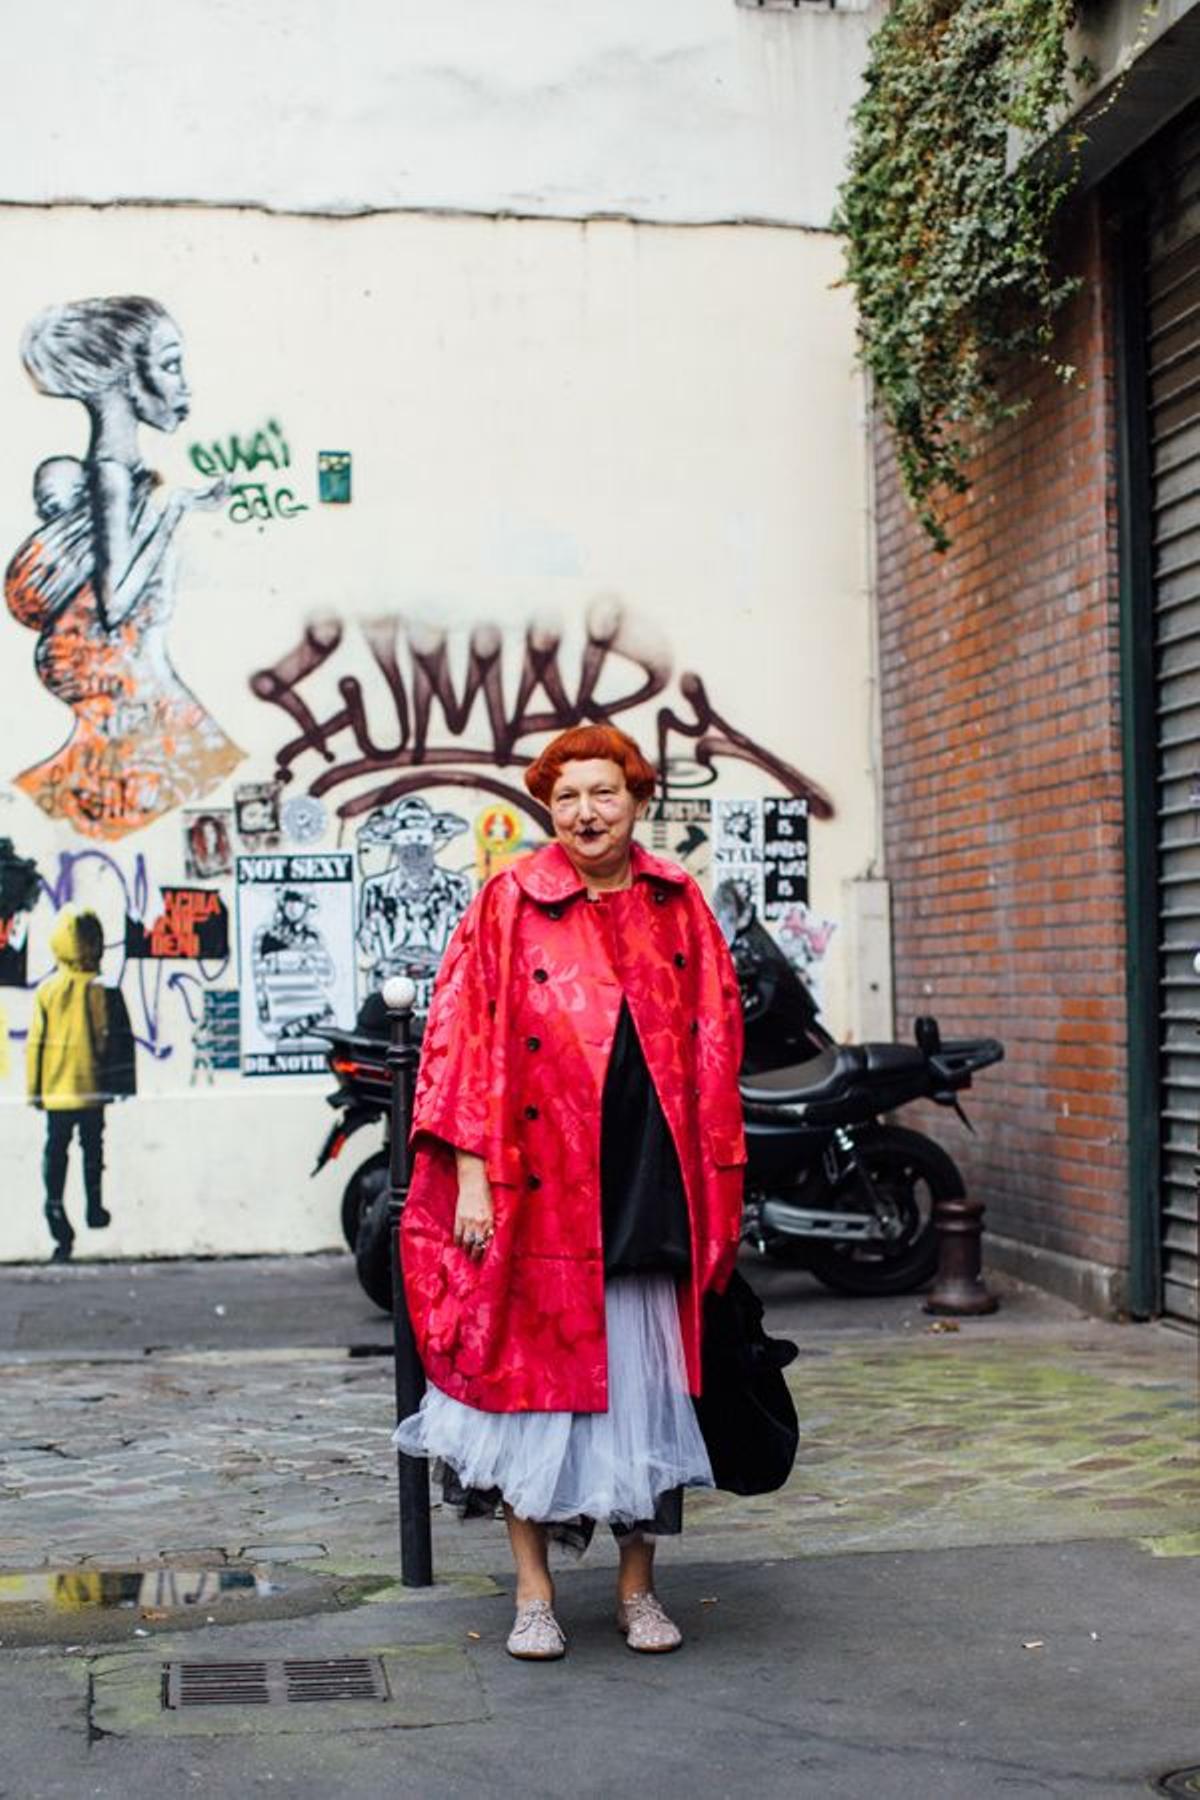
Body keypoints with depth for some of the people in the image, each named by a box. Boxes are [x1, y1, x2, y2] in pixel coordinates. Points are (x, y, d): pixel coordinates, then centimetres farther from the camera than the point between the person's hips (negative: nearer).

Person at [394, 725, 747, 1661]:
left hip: (650, 1191, 3)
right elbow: (464, 1042, -3)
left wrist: (721, 1187, 7)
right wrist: (472, 1176, -10)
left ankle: (639, 1585, 22)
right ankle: (534, 1593, 15)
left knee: (648, 1385, 8)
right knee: (535, 1374, 3)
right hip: (541, 1192, -2)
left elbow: (716, 1051, 10)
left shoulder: (679, 907, 8)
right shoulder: (509, 905, 0)